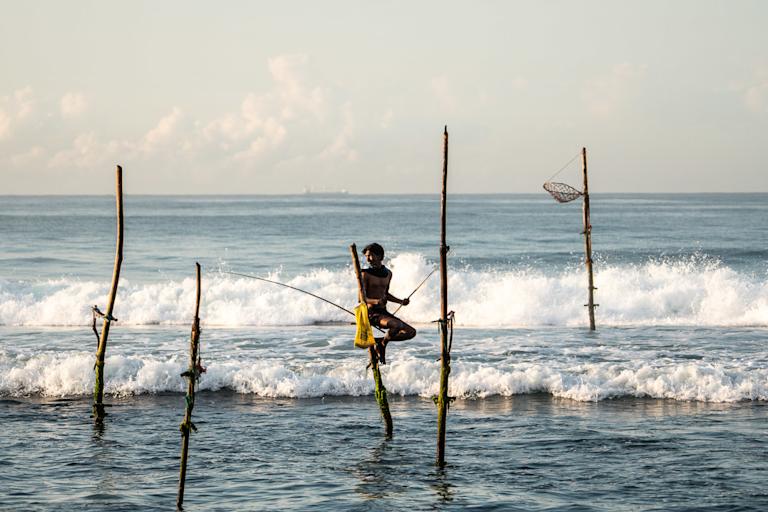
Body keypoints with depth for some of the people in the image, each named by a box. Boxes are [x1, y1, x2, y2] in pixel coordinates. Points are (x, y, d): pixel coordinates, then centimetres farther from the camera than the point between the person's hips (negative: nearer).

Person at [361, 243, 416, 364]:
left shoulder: (388, 273, 12)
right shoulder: (366, 274, -7)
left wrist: (400, 301, 12)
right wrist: (376, 301, -29)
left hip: (383, 312, 7)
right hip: (372, 313, -7)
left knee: (411, 332, 1)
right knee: (397, 325, -31)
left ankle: (380, 341, 10)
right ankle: (382, 345, -4)